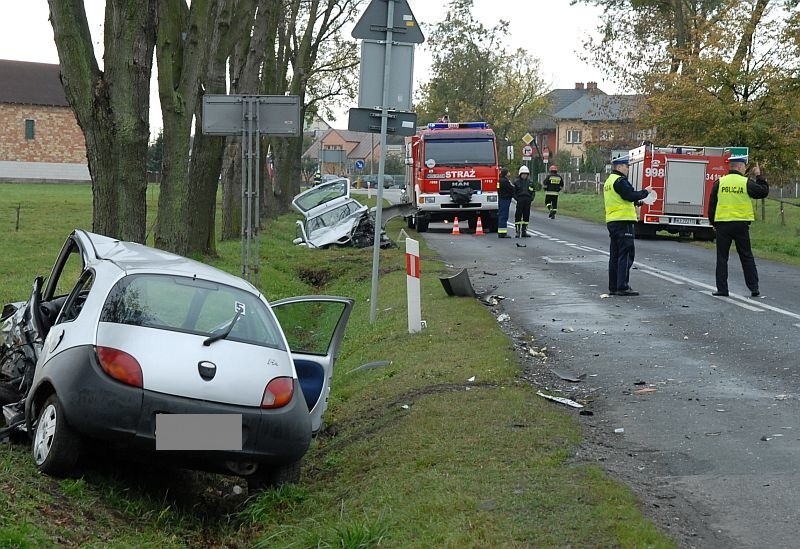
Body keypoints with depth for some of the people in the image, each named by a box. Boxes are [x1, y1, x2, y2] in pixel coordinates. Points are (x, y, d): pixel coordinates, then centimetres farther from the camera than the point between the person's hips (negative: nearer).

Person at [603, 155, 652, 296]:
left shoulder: (609, 181, 20)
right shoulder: (620, 180, -12)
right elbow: (631, 195, -20)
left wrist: (639, 201, 16)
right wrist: (645, 192, -6)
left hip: (611, 221, 10)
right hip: (623, 221, -10)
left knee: (615, 255, 12)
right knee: (626, 254, -9)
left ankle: (613, 287, 14)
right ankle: (622, 287, -12)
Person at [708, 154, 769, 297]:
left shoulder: (719, 182, 0)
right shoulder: (747, 182, -5)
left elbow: (711, 205, 3)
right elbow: (763, 192, 5)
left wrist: (713, 223, 13)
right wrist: (759, 176, 15)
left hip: (722, 224, 0)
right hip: (741, 224, 0)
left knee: (722, 257, 6)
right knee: (747, 257, 9)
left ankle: (722, 289, 3)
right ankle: (754, 288, 10)